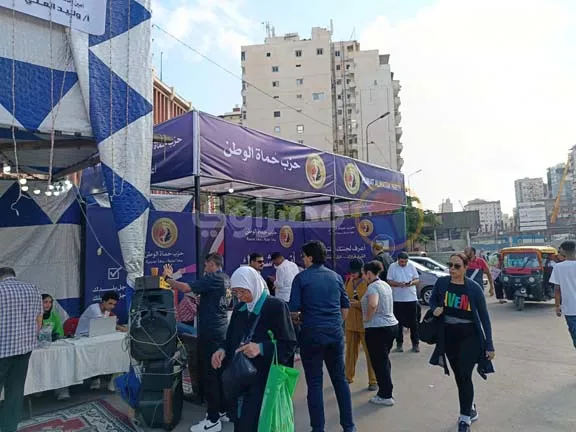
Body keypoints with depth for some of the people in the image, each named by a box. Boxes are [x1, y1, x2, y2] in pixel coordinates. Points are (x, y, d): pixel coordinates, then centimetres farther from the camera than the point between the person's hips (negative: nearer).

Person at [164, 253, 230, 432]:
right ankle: (222, 411, 26)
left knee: (210, 375, -3)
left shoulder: (212, 278, -15)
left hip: (210, 332, -9)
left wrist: (168, 278, -10)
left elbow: (186, 288, -23)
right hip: (221, 330, 9)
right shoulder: (226, 279, 11)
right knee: (220, 372, 16)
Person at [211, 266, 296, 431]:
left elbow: (290, 344, -13)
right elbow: (231, 339, 15)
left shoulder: (276, 307, -13)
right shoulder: (239, 309, 7)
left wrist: (261, 348, -24)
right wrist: (223, 351, -6)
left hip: (266, 381, -6)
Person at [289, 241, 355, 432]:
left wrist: (298, 318, 10)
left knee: (314, 383, 7)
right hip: (336, 333, 4)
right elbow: (346, 306, 12)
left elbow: (294, 310, -11)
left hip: (312, 334, -4)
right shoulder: (336, 276, 7)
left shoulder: (301, 278, -7)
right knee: (340, 379, 16)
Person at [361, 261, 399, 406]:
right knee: (384, 360, 19)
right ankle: (386, 390, 29)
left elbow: (373, 305, -35)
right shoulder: (385, 285, 11)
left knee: (379, 362, 3)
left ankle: (385, 396, 11)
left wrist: (367, 318, -17)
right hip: (391, 325, 9)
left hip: (377, 329, -9)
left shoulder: (373, 287, -17)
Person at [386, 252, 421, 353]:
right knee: (399, 322, 7)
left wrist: (412, 282, -16)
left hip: (412, 298, 1)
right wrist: (398, 284, -20)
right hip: (398, 299, -1)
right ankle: (399, 343, 19)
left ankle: (415, 343, 18)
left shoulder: (411, 266, 3)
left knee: (413, 322, 7)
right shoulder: (393, 267, -3)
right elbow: (389, 281, -3)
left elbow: (417, 279, 5)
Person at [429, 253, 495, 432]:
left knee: (465, 376, -4)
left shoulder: (474, 287, -13)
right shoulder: (441, 282, -7)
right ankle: (471, 410, 40)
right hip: (448, 336, 3)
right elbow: (432, 300, 11)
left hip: (469, 337, -3)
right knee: (458, 377, 16)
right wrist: (435, 309, -12)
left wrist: (489, 344, -6)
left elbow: (484, 316, -6)